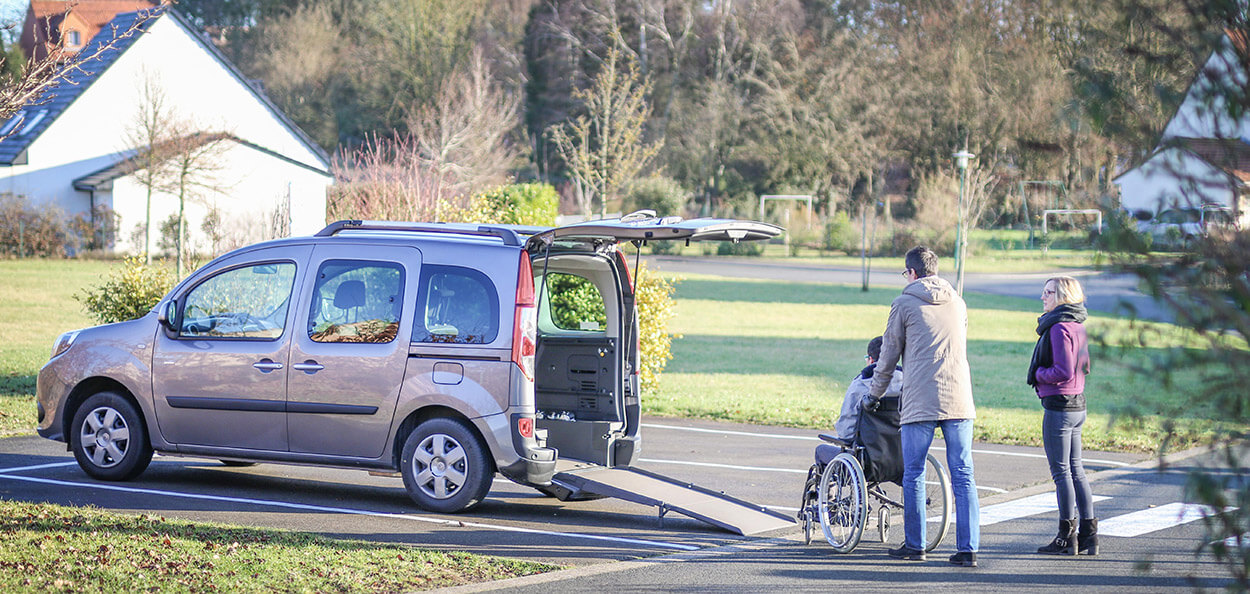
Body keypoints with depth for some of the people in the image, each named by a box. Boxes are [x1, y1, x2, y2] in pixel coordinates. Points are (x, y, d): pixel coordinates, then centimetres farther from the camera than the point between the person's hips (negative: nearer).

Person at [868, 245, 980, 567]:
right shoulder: (957, 302, 14)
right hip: (959, 401, 4)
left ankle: (914, 544, 12)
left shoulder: (904, 304, 1)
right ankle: (968, 549, -3)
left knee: (913, 474, 7)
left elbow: (889, 354, 7)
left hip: (920, 402, -4)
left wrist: (875, 393, 22)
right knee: (962, 475, 2)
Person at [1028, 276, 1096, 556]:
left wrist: (1038, 374, -7)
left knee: (1061, 471, -3)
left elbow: (1063, 372, -23)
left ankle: (1067, 537, 2)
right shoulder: (1078, 327, 12)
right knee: (1076, 470, 13)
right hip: (1078, 404, 9)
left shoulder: (1060, 328, -17)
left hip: (1058, 406, -9)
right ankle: (1089, 535, 16)